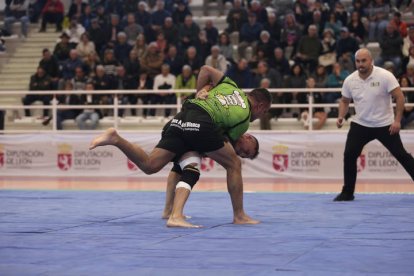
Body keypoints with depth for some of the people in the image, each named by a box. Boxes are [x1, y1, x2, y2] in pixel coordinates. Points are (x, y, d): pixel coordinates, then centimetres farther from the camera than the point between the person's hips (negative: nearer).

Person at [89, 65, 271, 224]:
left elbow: (206, 70, 20)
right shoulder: (245, 119, 15)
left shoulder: (230, 85, 29)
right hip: (202, 123, -6)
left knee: (149, 165, 4)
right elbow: (225, 141, 18)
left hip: (180, 119, 6)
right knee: (234, 164, 10)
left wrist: (198, 96, 31)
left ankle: (115, 139, -14)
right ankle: (239, 216, 9)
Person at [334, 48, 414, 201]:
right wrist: (341, 116, -6)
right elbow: (345, 101, 11)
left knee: (401, 155, -1)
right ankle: (347, 192, 4)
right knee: (349, 155, -9)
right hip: (360, 124, 3)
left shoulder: (385, 76, -16)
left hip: (385, 125, -3)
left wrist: (397, 120, -20)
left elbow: (399, 97, -15)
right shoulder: (350, 80, -4)